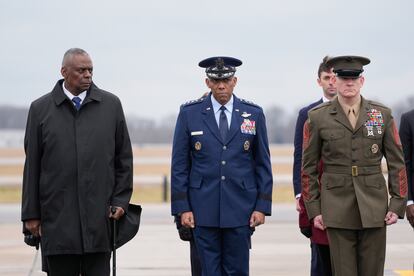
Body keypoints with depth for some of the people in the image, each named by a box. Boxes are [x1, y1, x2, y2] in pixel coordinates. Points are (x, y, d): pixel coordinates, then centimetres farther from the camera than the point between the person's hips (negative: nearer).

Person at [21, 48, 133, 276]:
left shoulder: (111, 105, 8)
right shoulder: (40, 109, 5)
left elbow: (124, 157, 11)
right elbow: (32, 165, 5)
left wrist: (120, 201, 3)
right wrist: (31, 214, 3)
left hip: (100, 217, 0)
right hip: (57, 219, 0)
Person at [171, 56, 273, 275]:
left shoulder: (254, 114, 5)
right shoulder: (189, 113, 2)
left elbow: (263, 164, 7)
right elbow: (179, 165, 3)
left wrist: (262, 206, 0)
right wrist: (182, 207, -3)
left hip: (240, 209, 1)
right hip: (203, 210, -1)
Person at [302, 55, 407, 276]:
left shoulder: (383, 115, 5)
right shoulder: (317, 118, 1)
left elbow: (397, 163, 6)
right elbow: (308, 168, 5)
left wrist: (398, 205, 0)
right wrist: (313, 209, 1)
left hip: (374, 208, 1)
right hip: (337, 208, -1)